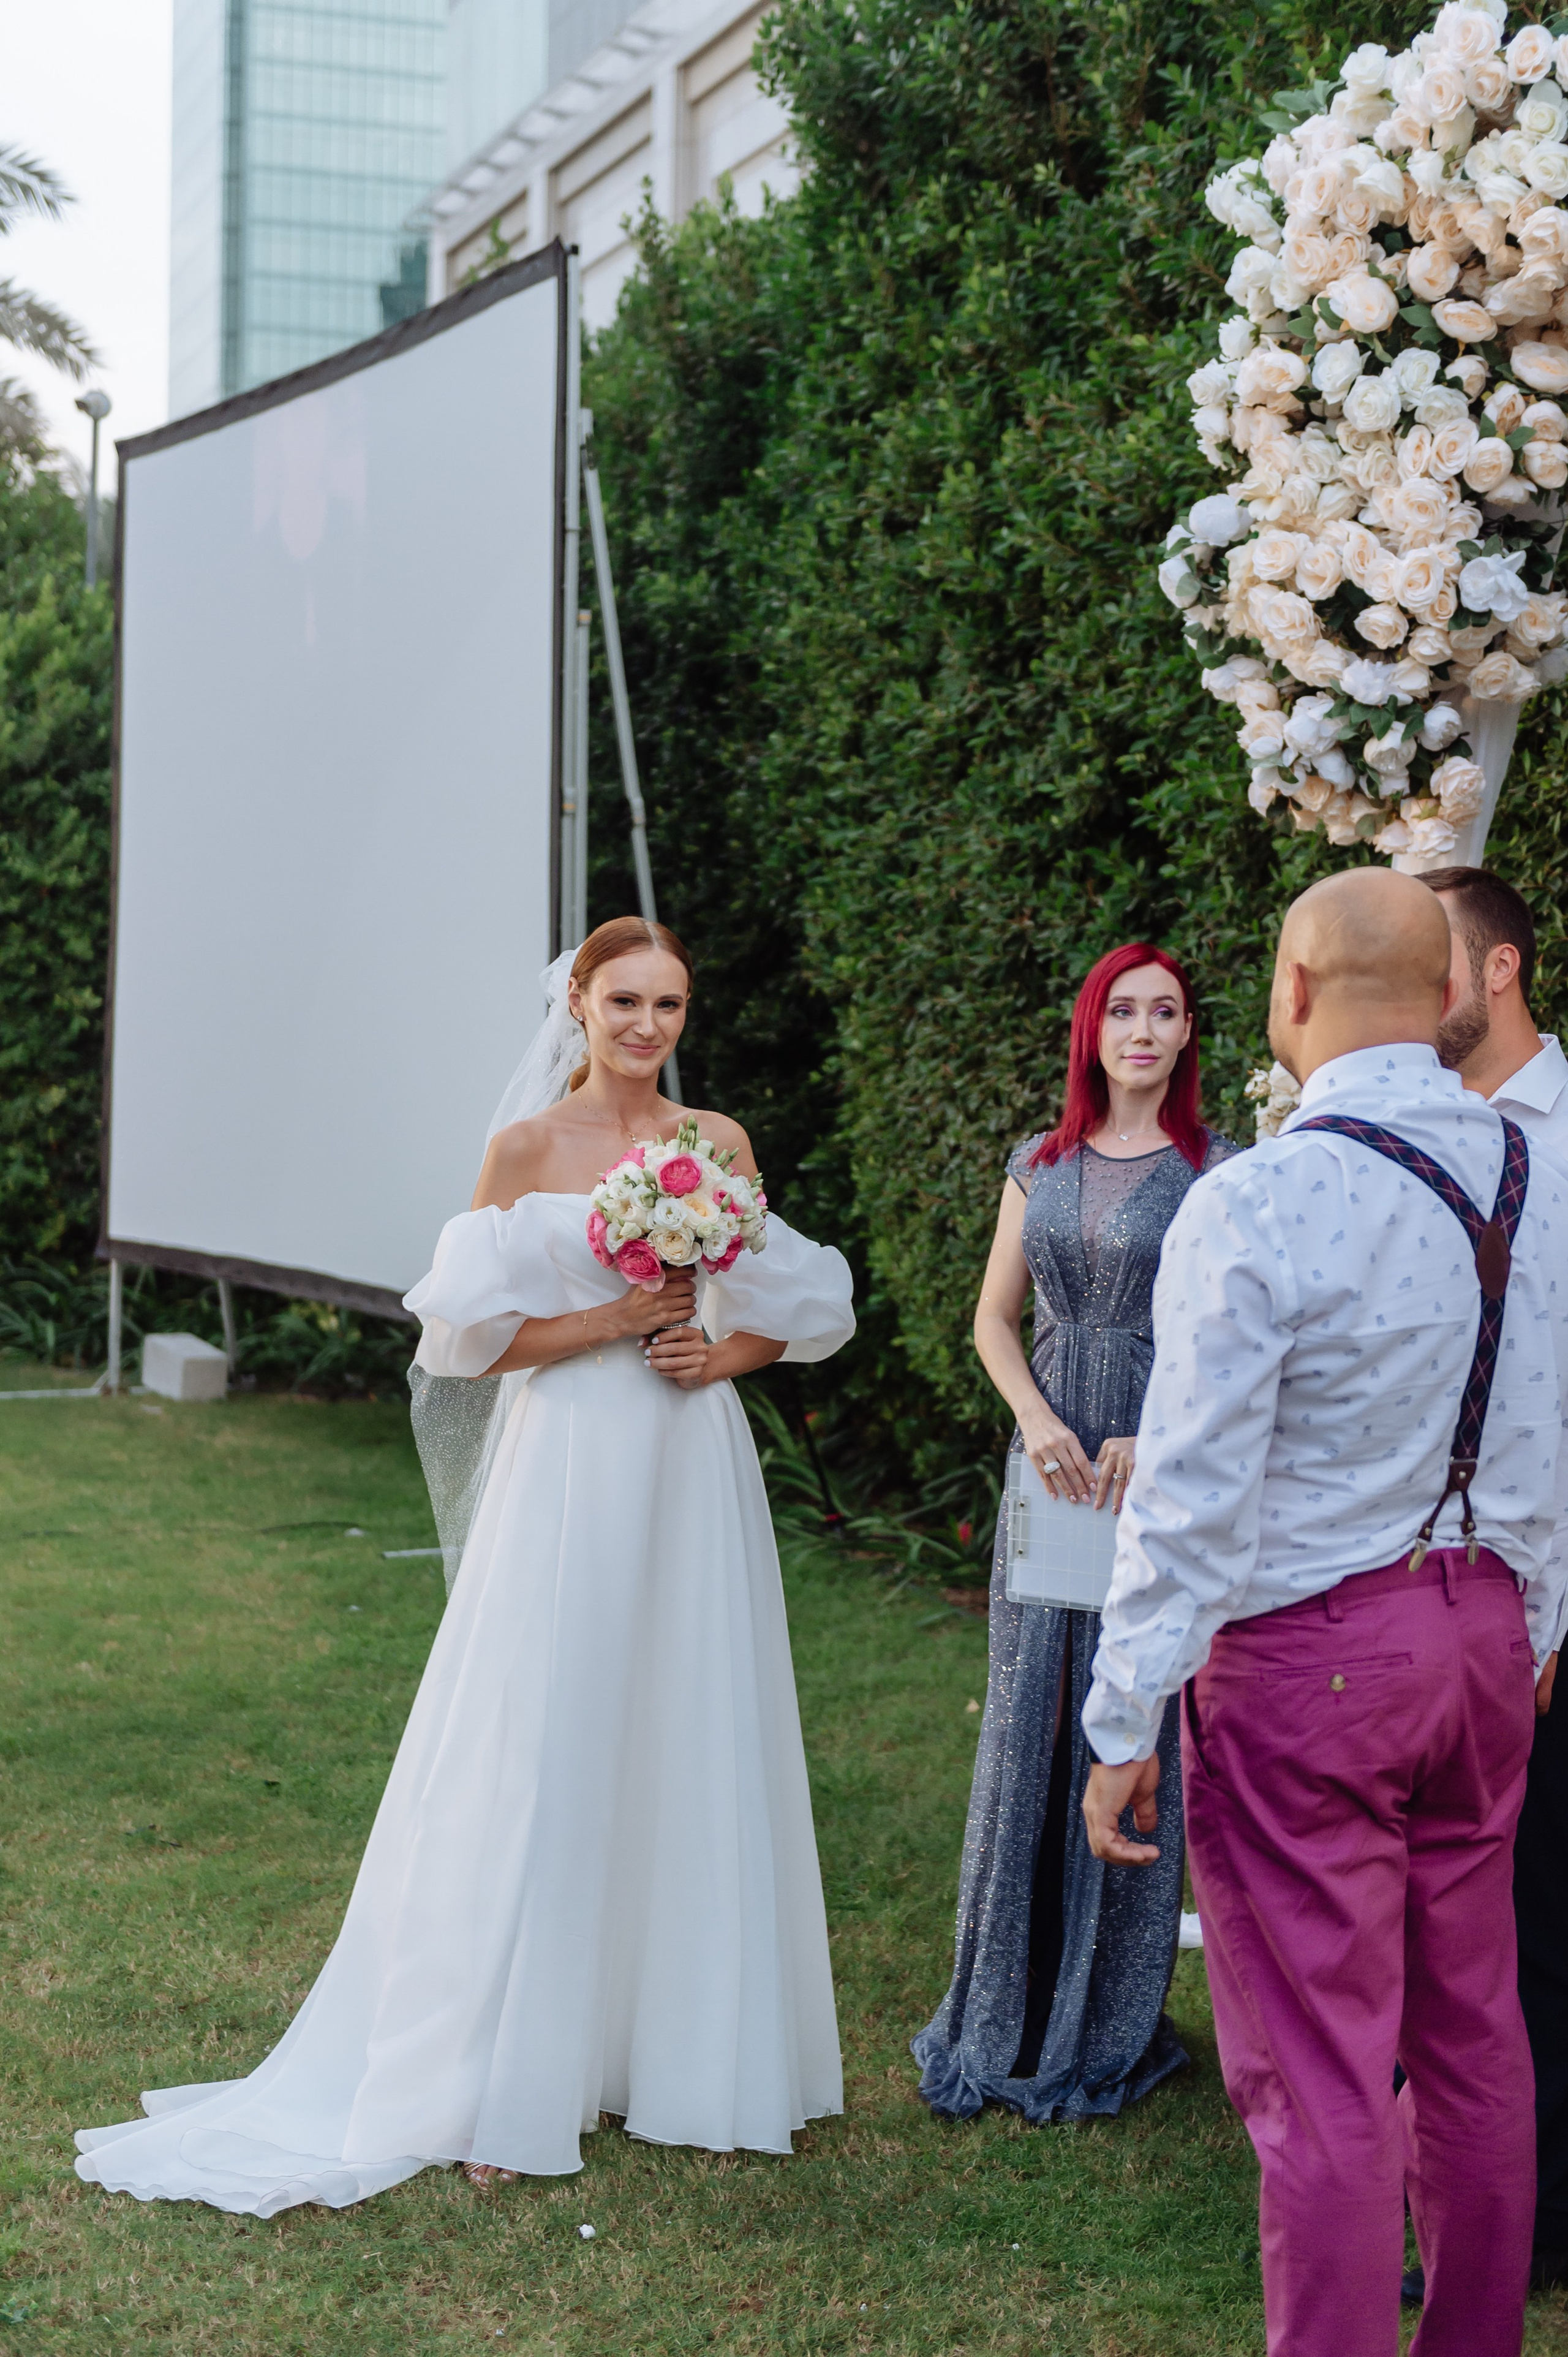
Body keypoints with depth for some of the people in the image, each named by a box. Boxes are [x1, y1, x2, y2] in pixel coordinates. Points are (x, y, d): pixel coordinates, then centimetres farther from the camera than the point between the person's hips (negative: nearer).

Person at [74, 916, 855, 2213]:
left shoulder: (721, 1143, 7)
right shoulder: (527, 1149, -2)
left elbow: (792, 1310, 13)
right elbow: (477, 1336, -5)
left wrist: (723, 1351, -6)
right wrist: (623, 1317, -12)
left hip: (697, 1473, 3)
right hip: (570, 1474, -3)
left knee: (696, 1748, 8)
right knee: (546, 1757, -1)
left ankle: (685, 2046, 22)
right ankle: (515, 2078, 7)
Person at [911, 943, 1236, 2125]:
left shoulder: (1216, 1171, -3)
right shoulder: (1041, 1164, 10)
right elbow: (994, 1319, 12)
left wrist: (1155, 1441, -18)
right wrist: (1038, 1419, -5)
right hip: (1054, 1471, 4)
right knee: (1028, 1724, 6)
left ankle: (1108, 2027, 15)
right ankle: (1007, 2014, 19)